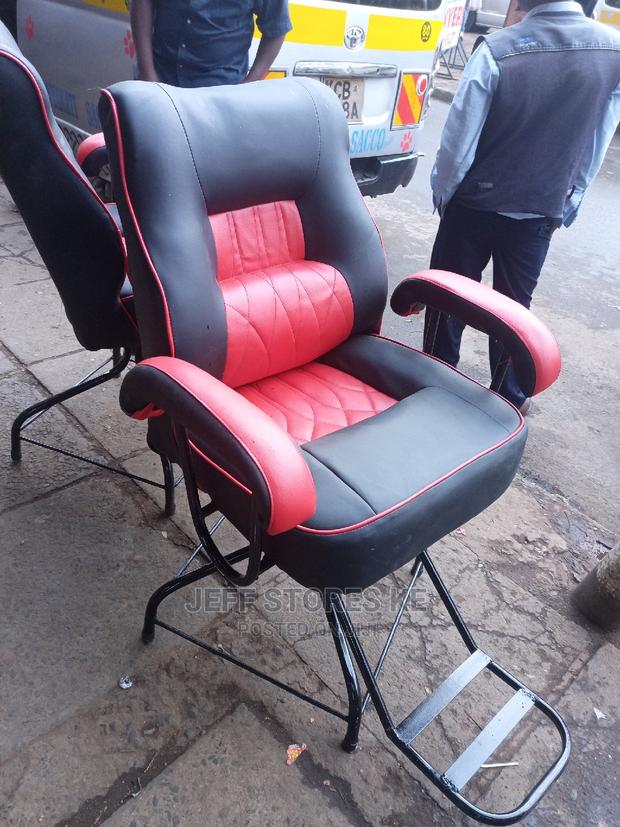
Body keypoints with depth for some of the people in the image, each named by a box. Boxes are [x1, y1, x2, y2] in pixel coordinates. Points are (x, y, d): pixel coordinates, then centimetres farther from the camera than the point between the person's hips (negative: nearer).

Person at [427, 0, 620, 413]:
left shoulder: (496, 49, -18)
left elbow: (459, 139, -14)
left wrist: (442, 192, 3)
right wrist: (568, 202, 14)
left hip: (475, 205, -3)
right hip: (540, 212, 3)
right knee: (514, 304, 16)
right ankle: (509, 397, 27)